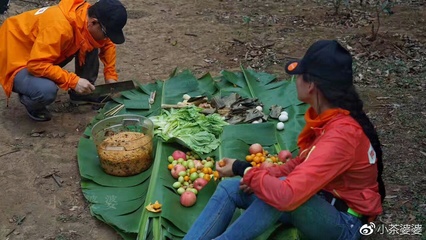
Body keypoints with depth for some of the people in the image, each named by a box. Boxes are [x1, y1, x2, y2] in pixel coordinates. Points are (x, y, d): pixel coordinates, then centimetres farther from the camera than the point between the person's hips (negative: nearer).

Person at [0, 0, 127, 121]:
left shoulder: (90, 17, -11)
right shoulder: (60, 26, -36)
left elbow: (108, 44, 6)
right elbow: (36, 64, -37)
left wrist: (111, 76, -4)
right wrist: (73, 81, -35)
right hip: (16, 60, -8)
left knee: (91, 47, -7)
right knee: (47, 90, -37)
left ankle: (81, 94, 9)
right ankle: (29, 101, -2)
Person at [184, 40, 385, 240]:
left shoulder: (341, 135, -32)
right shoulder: (327, 115, -5)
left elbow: (287, 196, -38)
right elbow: (305, 162, 10)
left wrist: (243, 170, -22)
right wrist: (266, 175, -7)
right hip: (318, 203, 8)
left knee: (280, 192, -37)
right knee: (230, 188, -6)